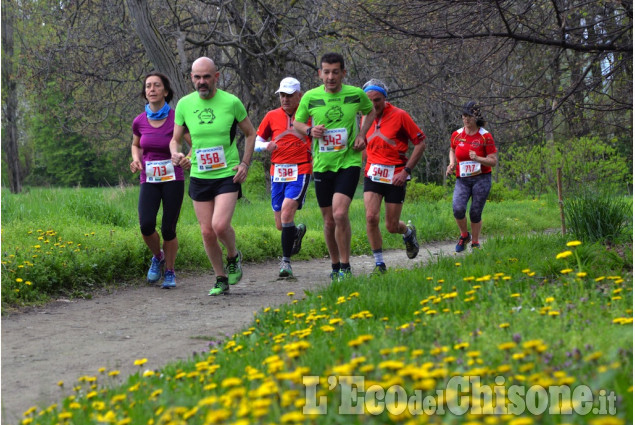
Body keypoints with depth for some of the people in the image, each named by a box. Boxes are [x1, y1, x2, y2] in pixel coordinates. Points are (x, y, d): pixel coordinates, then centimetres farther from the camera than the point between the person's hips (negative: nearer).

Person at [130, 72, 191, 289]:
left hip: (173, 180, -2)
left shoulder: (176, 118, -8)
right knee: (146, 225, -16)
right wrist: (136, 159, -1)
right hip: (149, 180, 2)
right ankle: (157, 256, 14)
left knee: (168, 229, -2)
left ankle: (170, 271, 20)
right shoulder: (139, 121, 2)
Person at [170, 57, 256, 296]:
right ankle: (221, 279, 21)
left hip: (228, 175, -3)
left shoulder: (231, 102, -5)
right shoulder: (184, 104, 1)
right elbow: (175, 139, 10)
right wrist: (175, 154, -12)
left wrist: (245, 163, -5)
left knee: (220, 225, -20)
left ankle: (234, 257, 12)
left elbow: (250, 134, 7)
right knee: (207, 232, 4)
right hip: (199, 177, 3)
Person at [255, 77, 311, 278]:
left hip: (300, 172, -4)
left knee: (287, 214, -21)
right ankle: (298, 231, 41)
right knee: (281, 226, 6)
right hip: (277, 173, 4)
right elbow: (256, 142, 15)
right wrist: (267, 145, -6)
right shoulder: (272, 116, 7)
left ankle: (286, 260, -11)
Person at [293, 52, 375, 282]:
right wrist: (310, 130, -10)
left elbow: (370, 112, 18)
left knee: (340, 213, -20)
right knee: (329, 221, 8)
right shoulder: (310, 97, -2)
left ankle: (345, 267, -9)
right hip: (322, 165, 2)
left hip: (349, 162, -2)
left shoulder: (356, 94, -3)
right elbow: (297, 123, 12)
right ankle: (335, 266, 27)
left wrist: (362, 135, 2)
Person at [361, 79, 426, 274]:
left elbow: (420, 143, -7)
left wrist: (406, 171, -13)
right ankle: (379, 263, -1)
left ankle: (408, 232, 40)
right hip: (372, 175, 3)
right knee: (371, 217, -15)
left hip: (395, 177, -3)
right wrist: (367, 165, 10)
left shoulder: (400, 115, -11)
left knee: (391, 226, 2)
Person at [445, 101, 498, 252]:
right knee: (458, 209, -18)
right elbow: (452, 150, 25)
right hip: (462, 180, 2)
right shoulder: (456, 135, 4)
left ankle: (475, 243, 19)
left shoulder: (485, 136, -6)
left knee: (475, 213, -1)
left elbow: (493, 161, -5)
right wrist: (452, 164, 5)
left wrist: (477, 158, -23)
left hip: (481, 179, -2)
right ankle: (464, 235, 9)